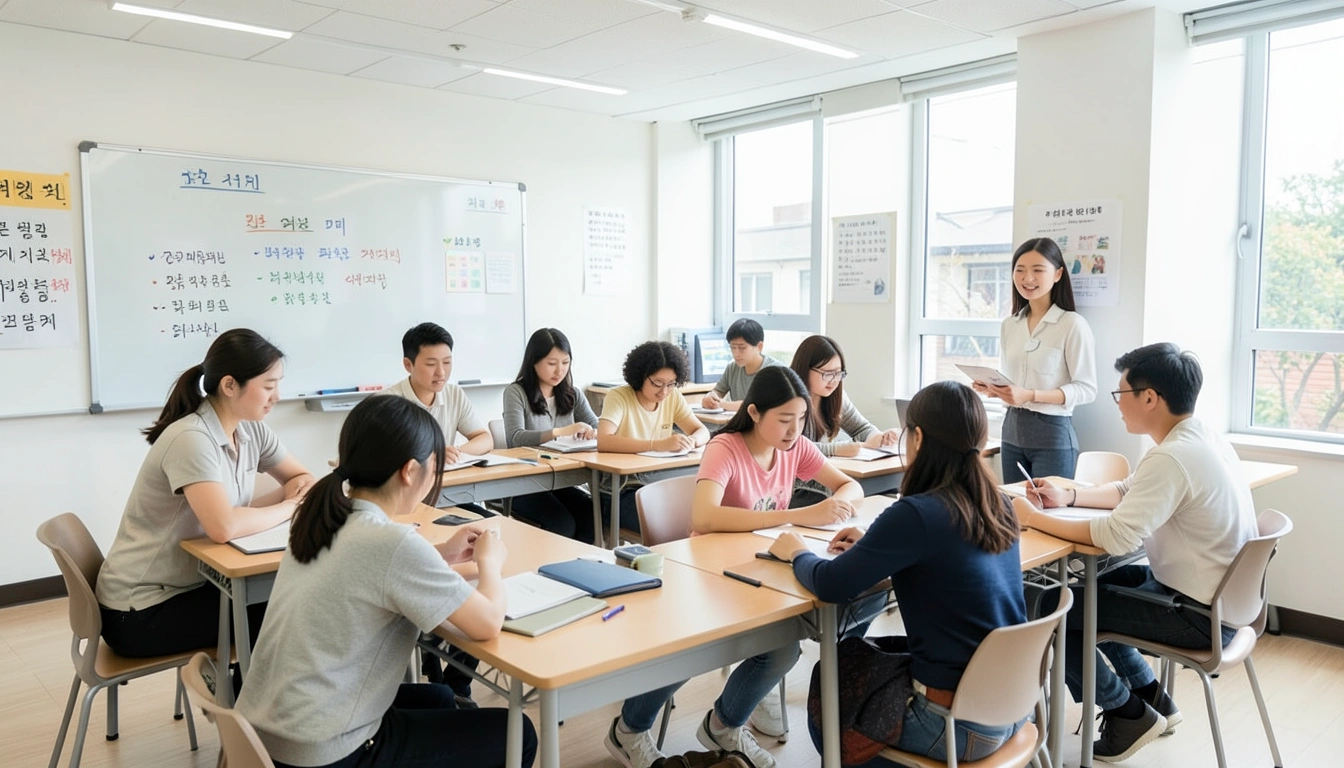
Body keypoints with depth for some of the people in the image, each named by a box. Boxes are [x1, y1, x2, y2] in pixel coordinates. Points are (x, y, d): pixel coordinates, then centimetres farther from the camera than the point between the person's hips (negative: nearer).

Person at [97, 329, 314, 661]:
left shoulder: (250, 430, -1)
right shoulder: (191, 438, -25)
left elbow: (302, 478, 11)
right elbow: (224, 527, -36)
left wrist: (299, 489, -12)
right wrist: (289, 506, -20)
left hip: (191, 586, 7)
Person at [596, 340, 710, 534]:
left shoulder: (673, 396, 4)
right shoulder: (619, 397, -11)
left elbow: (702, 432, 6)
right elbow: (603, 441, -28)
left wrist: (691, 441, -20)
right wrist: (658, 444, -35)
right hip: (621, 491, -5)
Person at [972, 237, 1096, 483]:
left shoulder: (1073, 324, -9)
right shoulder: (1009, 325, 8)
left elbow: (1086, 389, -12)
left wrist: (1030, 395, -23)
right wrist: (991, 388, -6)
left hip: (1053, 434, -5)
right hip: (1012, 431, 6)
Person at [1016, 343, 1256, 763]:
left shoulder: (1171, 458, -28)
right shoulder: (1200, 439, 4)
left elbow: (1116, 537, -33)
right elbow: (1129, 491, 16)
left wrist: (1034, 519, -22)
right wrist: (1070, 496, 4)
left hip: (1200, 614, -10)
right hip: (1218, 593, 10)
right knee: (1090, 586, 23)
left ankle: (1129, 713, 12)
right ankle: (1151, 697, 29)